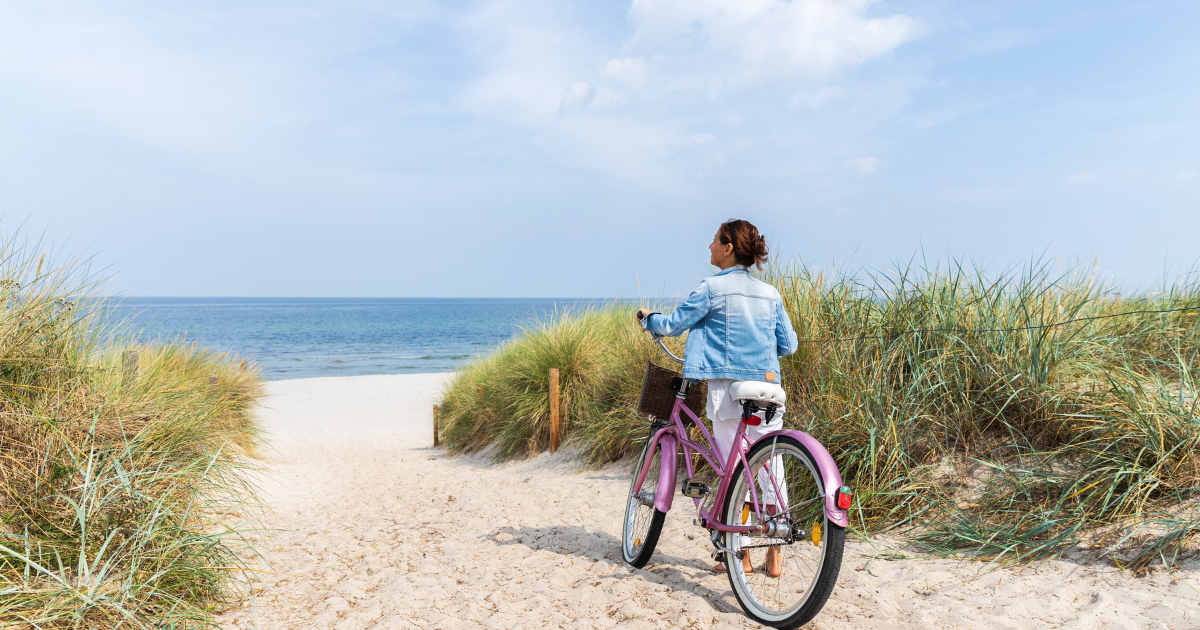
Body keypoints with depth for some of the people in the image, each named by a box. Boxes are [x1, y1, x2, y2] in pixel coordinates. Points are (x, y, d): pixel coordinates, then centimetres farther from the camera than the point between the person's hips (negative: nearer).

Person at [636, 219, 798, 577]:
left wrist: (647, 318, 19)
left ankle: (742, 557, 11)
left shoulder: (713, 288, -6)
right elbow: (788, 345, 13)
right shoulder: (770, 293, 10)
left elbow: (673, 325, -1)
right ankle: (775, 557, 14)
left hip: (728, 387, -5)